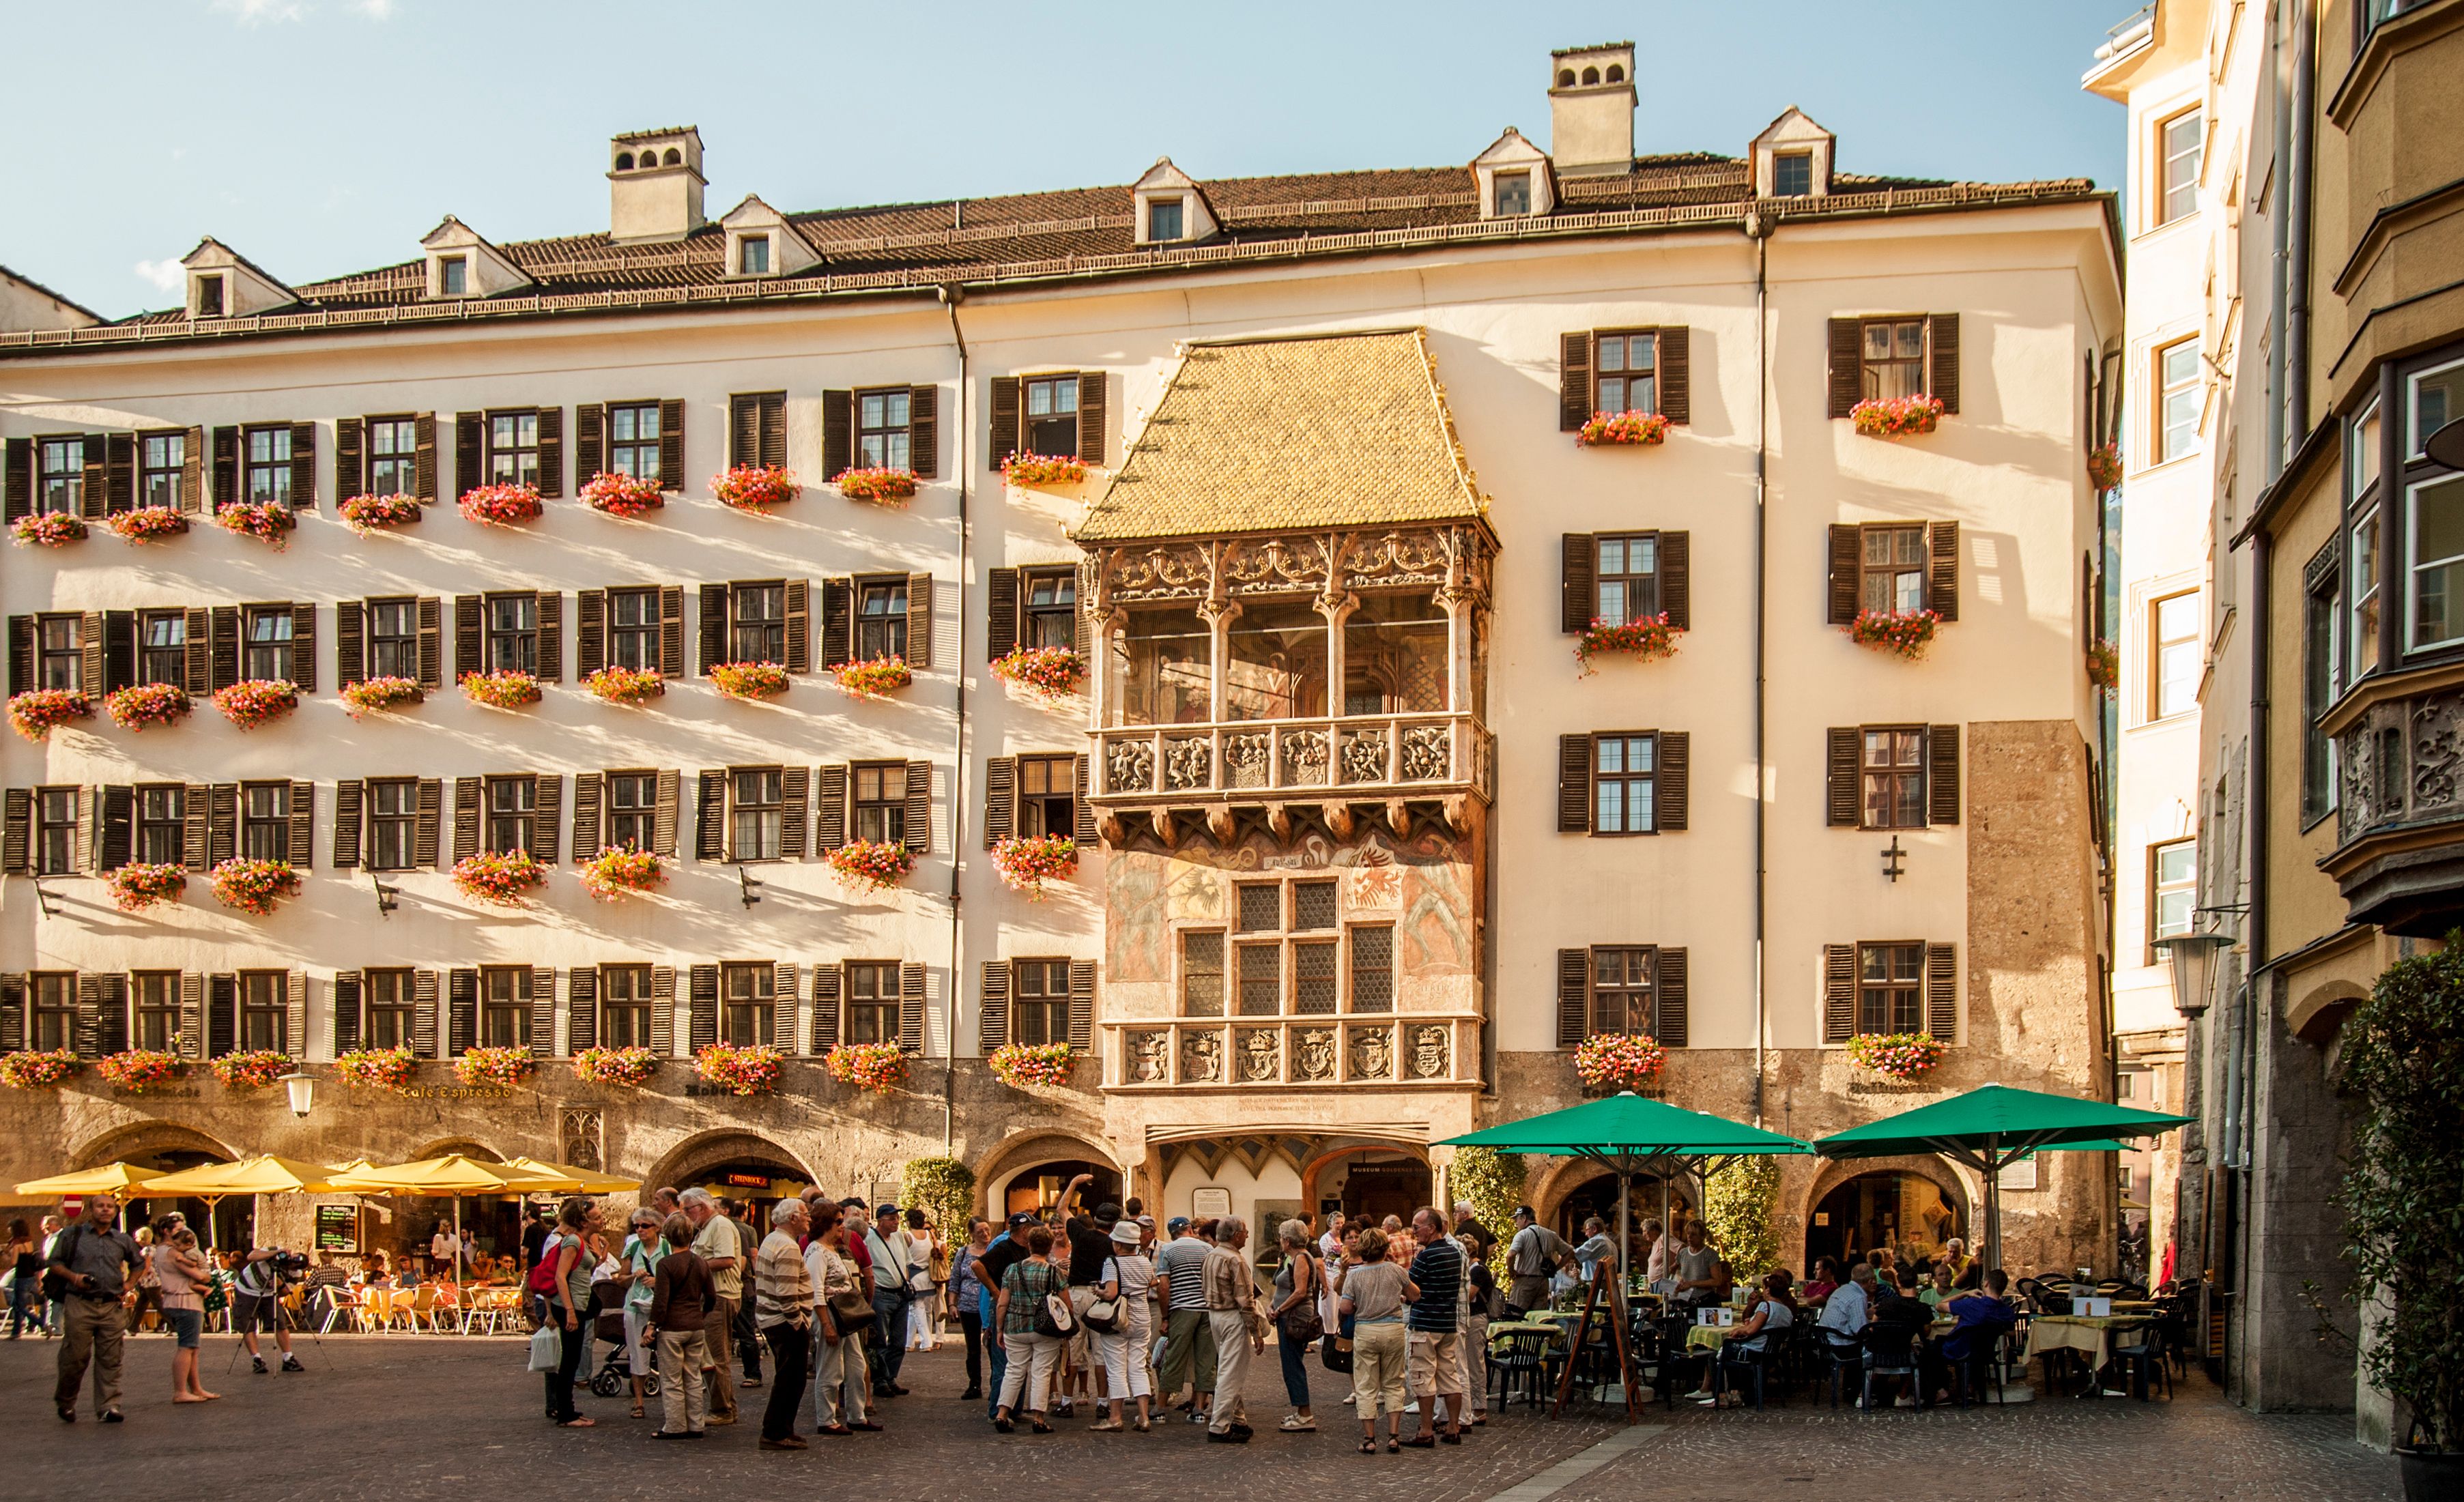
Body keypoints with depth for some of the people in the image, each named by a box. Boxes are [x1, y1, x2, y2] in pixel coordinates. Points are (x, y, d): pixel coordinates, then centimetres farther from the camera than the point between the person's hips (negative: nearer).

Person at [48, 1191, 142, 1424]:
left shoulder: (122, 1240, 13)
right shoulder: (73, 1235, 4)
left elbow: (137, 1264, 28)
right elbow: (54, 1262, 7)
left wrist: (128, 1283, 12)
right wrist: (73, 1277, -9)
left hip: (111, 1306, 3)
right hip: (79, 1305, -3)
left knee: (110, 1359, -1)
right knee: (75, 1356, -3)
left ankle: (108, 1406, 1)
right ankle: (64, 1402, 18)